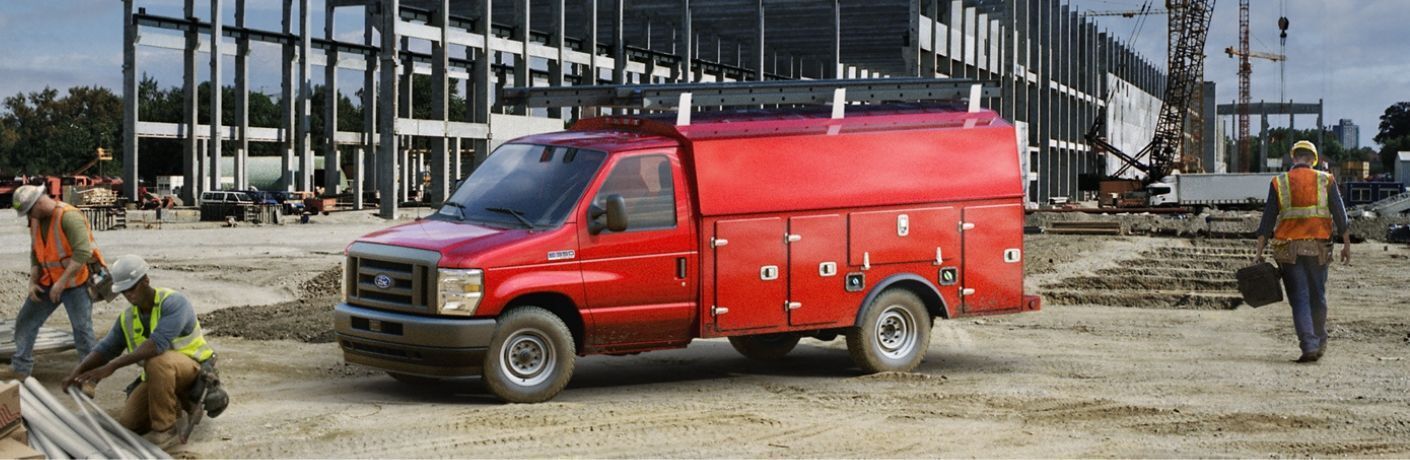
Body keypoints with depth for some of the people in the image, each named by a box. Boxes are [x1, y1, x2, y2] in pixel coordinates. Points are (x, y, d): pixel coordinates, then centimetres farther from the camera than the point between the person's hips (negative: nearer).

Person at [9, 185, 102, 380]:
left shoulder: (69, 216, -22)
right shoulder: (36, 220, 4)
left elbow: (83, 253, -28)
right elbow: (35, 253, 14)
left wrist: (61, 283, -26)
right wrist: (33, 282, 1)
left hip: (75, 281, -8)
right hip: (49, 281, 8)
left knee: (82, 329, -6)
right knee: (25, 321, 8)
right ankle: (20, 370, 18)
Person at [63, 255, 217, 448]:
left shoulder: (173, 302, -24)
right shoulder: (128, 318, 1)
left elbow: (158, 344, -36)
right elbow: (105, 349, 6)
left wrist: (112, 367, -40)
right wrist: (78, 371, -15)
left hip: (191, 366, -8)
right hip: (160, 376, 8)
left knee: (156, 362, -39)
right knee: (128, 424, -6)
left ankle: (166, 430, -25)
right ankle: (175, 406, 19)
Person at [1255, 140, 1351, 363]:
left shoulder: (1279, 183, 1)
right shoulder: (1325, 180, 2)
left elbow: (1267, 220, -2)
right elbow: (1339, 214, 1)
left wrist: (1259, 252, 0)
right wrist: (1346, 244, 9)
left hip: (1288, 250, -1)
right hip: (1318, 248, 1)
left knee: (1300, 299, 0)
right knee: (1318, 297, 16)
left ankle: (1309, 346, -11)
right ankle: (1320, 342, 28)